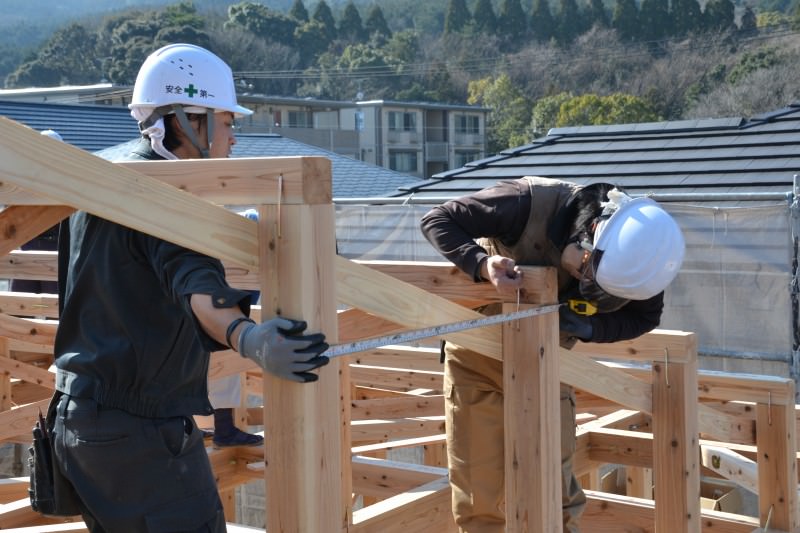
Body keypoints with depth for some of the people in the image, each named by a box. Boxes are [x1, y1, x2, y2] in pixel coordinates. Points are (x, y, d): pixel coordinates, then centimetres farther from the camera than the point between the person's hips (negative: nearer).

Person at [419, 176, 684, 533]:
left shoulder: (631, 256, -19)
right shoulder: (530, 203, -30)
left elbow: (644, 317, -2)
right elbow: (436, 220, -23)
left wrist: (588, 328, -22)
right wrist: (483, 265, -42)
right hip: (477, 357, -2)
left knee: (556, 492, 0)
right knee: (479, 501, -1)